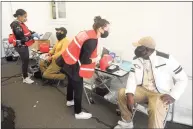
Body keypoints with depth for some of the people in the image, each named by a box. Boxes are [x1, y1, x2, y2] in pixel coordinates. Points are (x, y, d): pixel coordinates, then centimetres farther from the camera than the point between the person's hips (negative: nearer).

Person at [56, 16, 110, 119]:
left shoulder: (89, 33, 0)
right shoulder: (92, 41, -27)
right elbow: (84, 60, -26)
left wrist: (94, 57, 3)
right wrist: (95, 59, -10)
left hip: (69, 61, 10)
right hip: (73, 65, -10)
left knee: (71, 82, 28)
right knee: (78, 88, 6)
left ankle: (69, 101, 53)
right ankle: (78, 113, 25)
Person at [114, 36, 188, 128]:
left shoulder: (166, 59, -16)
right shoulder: (137, 59, -2)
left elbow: (183, 79, -9)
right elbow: (132, 77, -4)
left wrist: (173, 96, -22)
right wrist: (129, 94, -22)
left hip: (161, 94, -4)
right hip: (142, 90, 5)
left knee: (155, 112, -34)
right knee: (122, 93, -15)